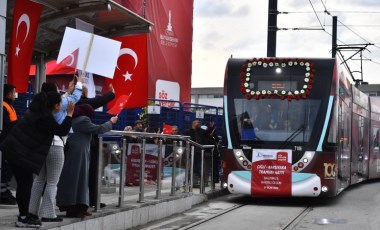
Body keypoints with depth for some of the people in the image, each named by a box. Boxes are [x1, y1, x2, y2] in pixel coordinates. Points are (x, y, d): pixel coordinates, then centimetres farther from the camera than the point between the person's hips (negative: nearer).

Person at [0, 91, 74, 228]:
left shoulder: (36, 111, 13)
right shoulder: (45, 117, -18)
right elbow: (62, 131, -13)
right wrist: (69, 114, -6)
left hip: (14, 149, 10)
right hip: (21, 153, -10)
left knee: (23, 183, 14)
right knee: (26, 183, -4)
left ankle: (24, 215, 20)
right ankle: (23, 218, -1)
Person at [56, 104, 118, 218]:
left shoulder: (74, 119, 16)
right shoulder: (83, 120, -11)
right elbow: (98, 129, -10)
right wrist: (111, 122, 3)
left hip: (72, 152, 10)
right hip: (78, 153, -10)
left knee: (74, 179, 11)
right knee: (77, 179, -7)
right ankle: (73, 209, -7)